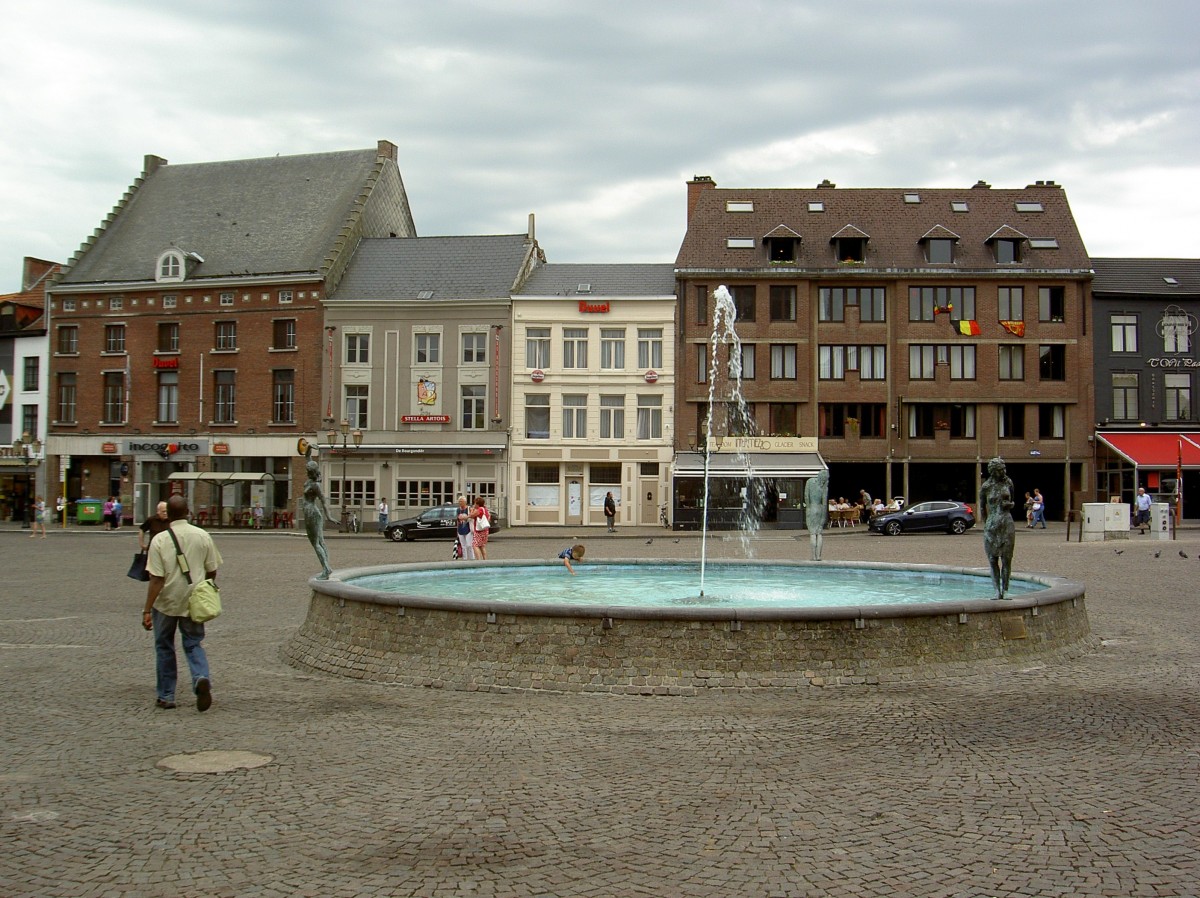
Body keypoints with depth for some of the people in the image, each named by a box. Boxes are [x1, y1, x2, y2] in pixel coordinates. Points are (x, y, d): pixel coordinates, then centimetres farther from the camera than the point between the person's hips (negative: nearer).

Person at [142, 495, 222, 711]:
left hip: (166, 603, -2)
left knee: (164, 647, 15)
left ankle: (166, 696, 21)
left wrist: (147, 610, -12)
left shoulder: (160, 540, -13)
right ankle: (202, 678, -15)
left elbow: (156, 579, -16)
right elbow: (212, 571, 3)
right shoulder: (203, 536, -4)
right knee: (193, 644, 13)